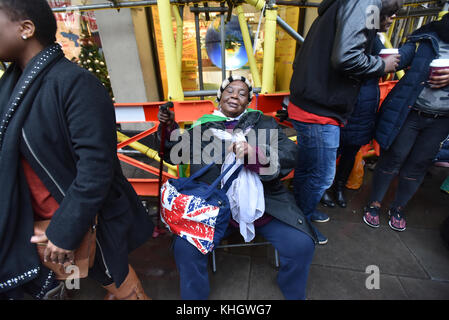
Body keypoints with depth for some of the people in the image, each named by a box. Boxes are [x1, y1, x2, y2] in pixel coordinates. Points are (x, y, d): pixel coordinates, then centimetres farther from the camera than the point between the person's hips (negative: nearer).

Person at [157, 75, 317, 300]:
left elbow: (290, 155, -2)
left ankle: (294, 294, 22)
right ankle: (195, 295, 13)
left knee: (302, 245, -12)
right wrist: (169, 127, 3)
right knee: (185, 248, -19)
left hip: (264, 203, 1)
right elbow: (175, 154, 19)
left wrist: (256, 153, -20)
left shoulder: (263, 122, 11)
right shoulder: (203, 126, 12)